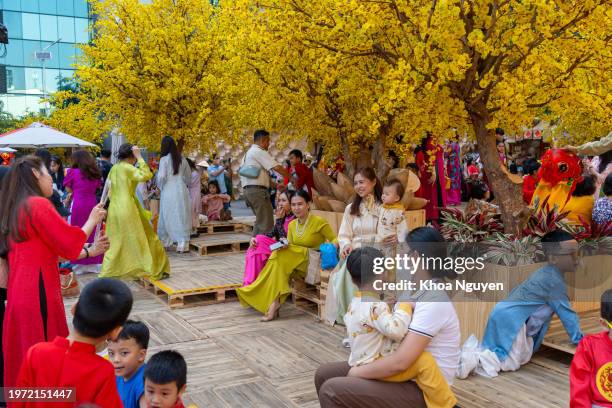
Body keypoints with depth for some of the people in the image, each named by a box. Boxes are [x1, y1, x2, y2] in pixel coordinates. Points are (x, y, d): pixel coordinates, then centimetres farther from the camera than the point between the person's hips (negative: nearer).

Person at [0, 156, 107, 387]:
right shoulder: (38, 205, -13)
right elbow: (69, 244, -10)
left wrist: (89, 251, 21)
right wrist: (92, 220, 4)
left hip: (19, 293, 9)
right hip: (38, 295, -9)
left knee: (23, 356, 16)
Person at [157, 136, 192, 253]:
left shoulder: (164, 159, -8)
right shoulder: (182, 159, 5)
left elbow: (161, 177, -12)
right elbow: (188, 176, 12)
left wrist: (160, 187, 6)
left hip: (169, 192, -3)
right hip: (181, 190, 3)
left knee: (168, 216, 7)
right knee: (182, 216, 5)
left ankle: (164, 241, 15)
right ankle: (183, 243, 0)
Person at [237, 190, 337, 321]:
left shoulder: (319, 222, -9)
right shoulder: (292, 224, 9)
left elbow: (335, 240, -4)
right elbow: (291, 247, 12)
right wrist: (284, 246, -10)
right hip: (297, 261, 6)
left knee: (279, 258, -25)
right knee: (279, 255, -26)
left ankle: (274, 302, -21)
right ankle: (274, 301, -25)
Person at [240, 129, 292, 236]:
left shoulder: (249, 153, 23)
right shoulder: (259, 152, -8)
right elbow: (277, 167, -15)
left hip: (248, 190, 10)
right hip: (258, 190, -10)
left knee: (260, 220, 20)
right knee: (267, 223, -9)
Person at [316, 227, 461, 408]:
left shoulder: (433, 301, -24)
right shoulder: (413, 291, 7)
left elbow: (400, 362, -29)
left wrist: (356, 372, -15)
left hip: (421, 389, -9)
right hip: (406, 374, 9)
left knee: (331, 391, -21)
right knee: (324, 374, 6)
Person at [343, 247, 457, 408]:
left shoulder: (355, 304, 9)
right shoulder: (375, 306, -22)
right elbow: (396, 330, -32)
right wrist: (404, 305, -19)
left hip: (362, 363, 10)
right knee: (424, 360, -20)